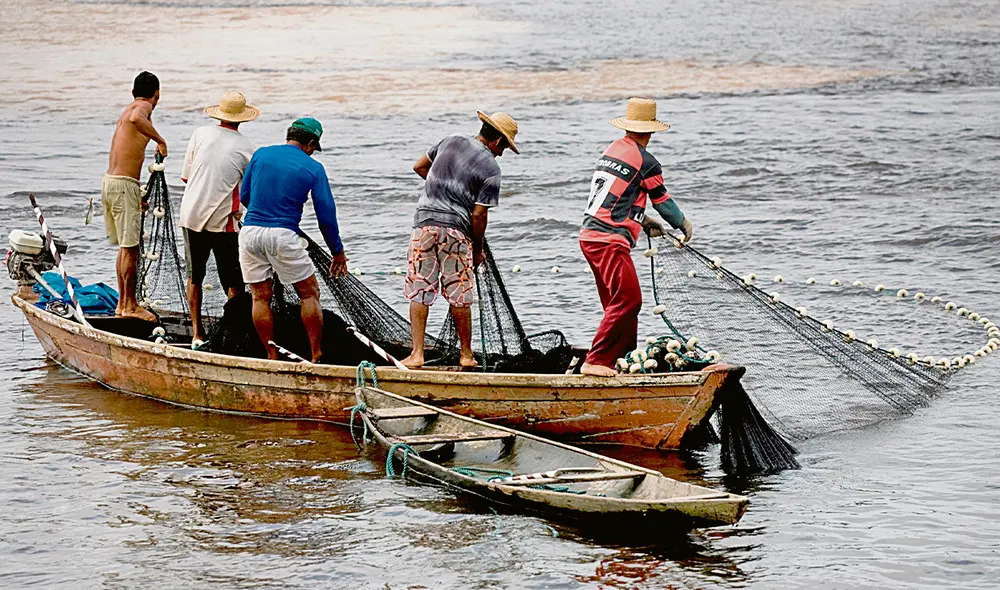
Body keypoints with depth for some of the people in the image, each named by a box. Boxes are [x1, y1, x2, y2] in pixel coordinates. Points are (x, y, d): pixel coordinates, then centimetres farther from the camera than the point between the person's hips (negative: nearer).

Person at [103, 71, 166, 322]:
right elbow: (136, 119, -34)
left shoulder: (127, 110, 21)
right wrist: (160, 141, -21)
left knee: (126, 247, 16)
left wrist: (137, 196, 31)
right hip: (124, 185, -9)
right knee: (130, 247, -4)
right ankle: (130, 305, 0)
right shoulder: (143, 107, -6)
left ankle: (122, 302, 21)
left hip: (110, 181, 9)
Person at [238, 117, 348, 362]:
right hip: (283, 235, -3)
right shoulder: (313, 168, 2)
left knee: (260, 296, 11)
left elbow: (244, 196, 15)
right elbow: (326, 215, 3)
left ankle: (272, 356, 11)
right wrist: (338, 252, 13)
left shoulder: (260, 155, 9)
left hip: (250, 231, 3)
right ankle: (317, 356, 8)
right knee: (309, 293, 9)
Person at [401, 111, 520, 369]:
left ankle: (417, 353, -2)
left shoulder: (450, 141, 9)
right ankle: (466, 354, 19)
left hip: (425, 221, 3)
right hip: (456, 231, -3)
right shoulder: (491, 168, -4)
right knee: (459, 297, 8)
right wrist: (478, 249, 8)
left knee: (419, 293, 3)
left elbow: (419, 167, 20)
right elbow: (478, 214, -6)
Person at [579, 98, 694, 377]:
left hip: (590, 236, 9)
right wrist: (684, 225, 21)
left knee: (619, 301, 16)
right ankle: (596, 361, -17)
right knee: (627, 299, -12)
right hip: (610, 241, -9)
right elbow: (663, 201, 3)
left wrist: (643, 221, 31)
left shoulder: (611, 150, 15)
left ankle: (625, 356, 22)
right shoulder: (645, 162, -9)